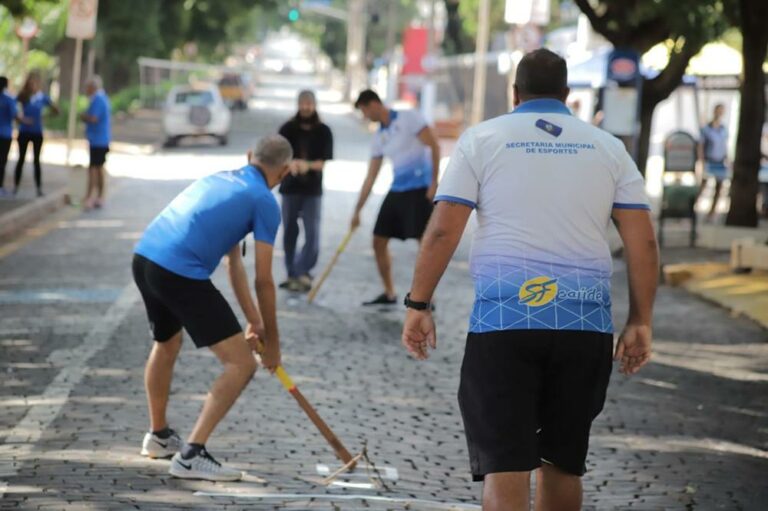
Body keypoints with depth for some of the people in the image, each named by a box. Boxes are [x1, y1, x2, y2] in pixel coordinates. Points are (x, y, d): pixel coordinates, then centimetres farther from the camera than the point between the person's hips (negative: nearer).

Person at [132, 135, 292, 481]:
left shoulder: (220, 180, 26)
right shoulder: (264, 201, 2)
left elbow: (234, 261, 30)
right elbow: (263, 281, 2)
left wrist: (253, 321, 33)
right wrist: (271, 341, 14)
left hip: (144, 258, 8)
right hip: (181, 274, -8)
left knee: (166, 344, 35)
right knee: (241, 363, -2)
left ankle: (158, 435, 51)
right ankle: (191, 455, -8)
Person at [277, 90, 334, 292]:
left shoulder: (323, 132, 0)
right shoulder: (288, 129, 1)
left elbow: (323, 161, -7)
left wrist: (308, 165, -28)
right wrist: (291, 164, -30)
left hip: (313, 189, -1)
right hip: (290, 187, 1)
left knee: (313, 234, -9)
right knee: (289, 232, 5)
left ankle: (302, 272, -3)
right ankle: (292, 274, 14)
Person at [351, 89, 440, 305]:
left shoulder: (409, 119, -7)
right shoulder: (379, 137, 13)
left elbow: (434, 146, -11)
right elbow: (370, 178, 16)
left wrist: (434, 181, -16)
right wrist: (357, 211, 16)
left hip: (420, 189, -8)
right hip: (397, 190, 8)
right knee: (378, 241, 8)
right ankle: (389, 293, 20)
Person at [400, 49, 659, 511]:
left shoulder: (481, 139, 6)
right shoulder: (607, 147, 12)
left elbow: (442, 232, -1)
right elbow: (644, 243, 6)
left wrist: (419, 306, 5)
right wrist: (641, 322, 11)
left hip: (504, 318, -3)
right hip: (586, 322, 3)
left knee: (504, 466, -5)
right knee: (563, 463, 16)